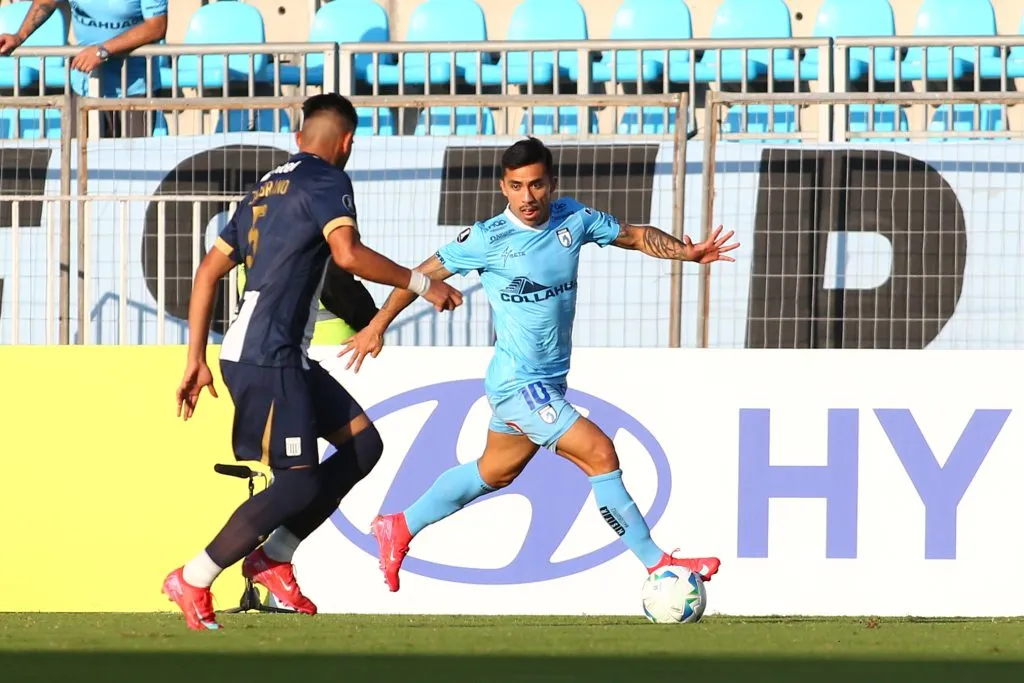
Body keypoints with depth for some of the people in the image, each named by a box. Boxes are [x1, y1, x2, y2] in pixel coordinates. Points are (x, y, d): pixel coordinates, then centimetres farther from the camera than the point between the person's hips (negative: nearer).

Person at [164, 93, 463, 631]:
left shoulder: (266, 187, 20)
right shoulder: (326, 180, -5)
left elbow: (210, 269, 20)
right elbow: (348, 254, -23)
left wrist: (196, 360, 20)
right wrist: (420, 283, -11)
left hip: (285, 358, 9)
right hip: (267, 358, -9)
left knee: (363, 444, 11)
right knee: (299, 484, -9)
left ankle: (274, 557, 9)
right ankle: (193, 581, -4)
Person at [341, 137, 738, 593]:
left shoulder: (572, 220, 1)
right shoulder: (487, 239, -13)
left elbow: (636, 236, 11)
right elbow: (426, 274, -3)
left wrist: (689, 252, -5)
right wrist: (377, 326, -2)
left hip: (549, 380, 7)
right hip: (518, 384, -7)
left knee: (495, 473, 23)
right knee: (599, 453, -16)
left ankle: (399, 529, 40)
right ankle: (656, 564, -9)